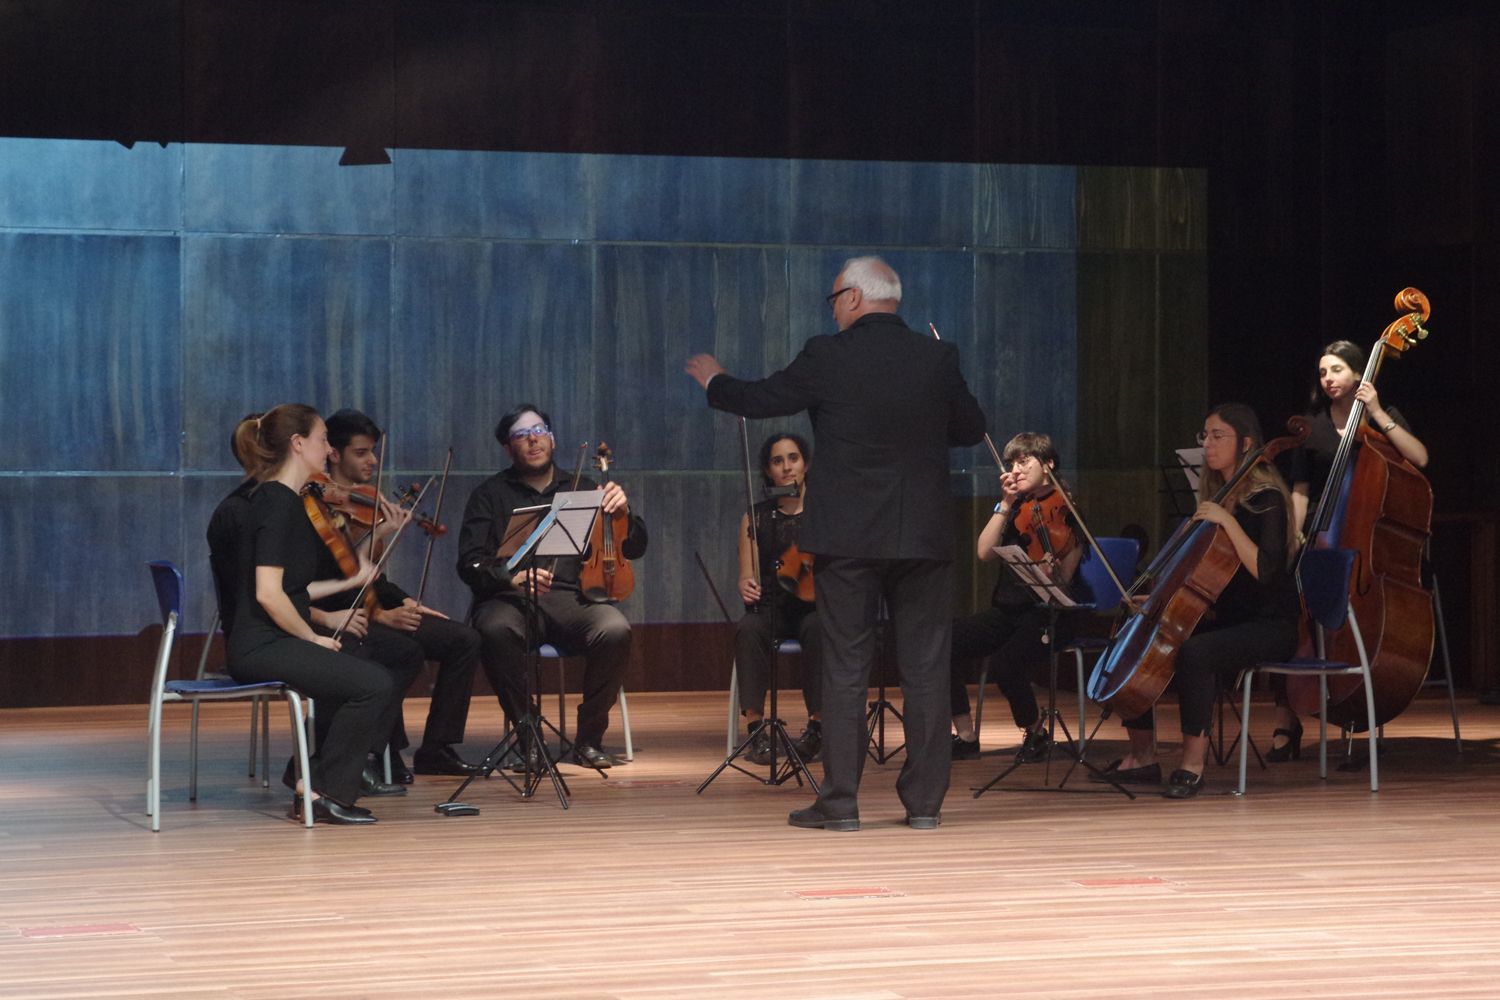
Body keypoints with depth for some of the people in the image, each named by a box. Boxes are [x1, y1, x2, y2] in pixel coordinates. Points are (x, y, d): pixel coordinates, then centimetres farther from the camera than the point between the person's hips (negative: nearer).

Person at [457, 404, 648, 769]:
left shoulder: (582, 489, 20)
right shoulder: (490, 495, 15)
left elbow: (635, 548, 15)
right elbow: (471, 563, 1)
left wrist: (623, 512, -8)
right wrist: (512, 577, -20)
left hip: (572, 600, 2)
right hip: (511, 599, -2)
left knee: (616, 630, -31)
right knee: (496, 630, -37)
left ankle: (589, 740, -16)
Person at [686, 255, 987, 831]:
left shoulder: (828, 358, -8)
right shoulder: (937, 358, 0)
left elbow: (759, 400, 4)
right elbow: (971, 428, 11)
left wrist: (714, 381, 23)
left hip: (847, 537, -2)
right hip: (923, 537, 2)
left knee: (845, 669, 3)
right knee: (925, 668, 6)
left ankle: (841, 800, 3)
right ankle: (924, 801, 7)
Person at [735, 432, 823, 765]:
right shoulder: (756, 518, 9)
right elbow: (746, 578, 8)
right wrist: (747, 587, -16)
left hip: (814, 607, -1)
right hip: (771, 609, 1)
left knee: (818, 629, -37)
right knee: (747, 629, -34)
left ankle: (817, 726, -28)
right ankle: (757, 728, -34)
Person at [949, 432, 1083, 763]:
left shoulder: (1066, 510, -4)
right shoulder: (1017, 508, 14)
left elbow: (1064, 578, -9)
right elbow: (985, 552, 1)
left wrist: (1052, 569, -30)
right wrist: (1005, 506, -4)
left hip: (1045, 612, -6)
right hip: (1007, 609, 6)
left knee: (1007, 661, -34)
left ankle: (1035, 732, -5)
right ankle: (965, 737, -8)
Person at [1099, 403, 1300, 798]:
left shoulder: (1267, 499, -11)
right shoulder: (1215, 495, 13)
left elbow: (1265, 570, -25)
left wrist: (1229, 522, -28)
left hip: (1269, 625, -9)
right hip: (1223, 618, 9)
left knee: (1193, 652, -36)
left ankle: (1192, 766, -28)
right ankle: (1142, 757, 6)